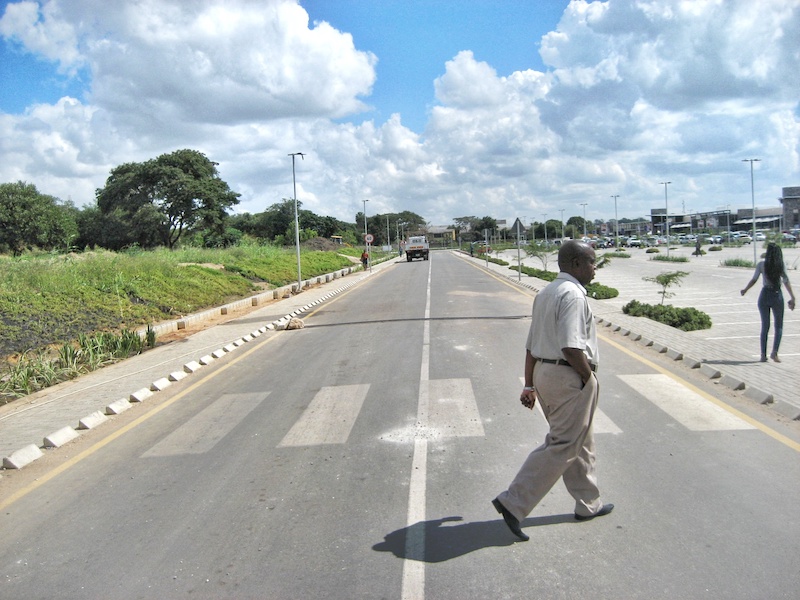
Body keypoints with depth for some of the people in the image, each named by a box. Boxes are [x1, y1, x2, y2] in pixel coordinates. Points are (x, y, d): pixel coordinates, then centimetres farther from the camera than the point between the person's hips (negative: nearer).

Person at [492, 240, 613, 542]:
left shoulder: (545, 293, 13)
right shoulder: (573, 294, -16)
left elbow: (531, 345, 14)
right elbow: (571, 347, -25)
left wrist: (530, 385, 16)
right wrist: (589, 376, -10)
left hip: (544, 372, 10)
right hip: (570, 376, -10)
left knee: (579, 442, 21)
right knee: (562, 447, -2)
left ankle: (588, 504, 34)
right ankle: (514, 503, -3)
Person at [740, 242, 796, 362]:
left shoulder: (761, 265, -4)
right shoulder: (781, 265, -5)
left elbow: (753, 280, -4)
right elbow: (786, 282, -12)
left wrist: (745, 290, 13)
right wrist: (792, 298, -14)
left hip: (764, 296, 1)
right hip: (777, 296, -1)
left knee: (765, 326, 11)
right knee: (779, 326, 11)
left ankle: (763, 355, 9)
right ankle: (774, 352, -6)